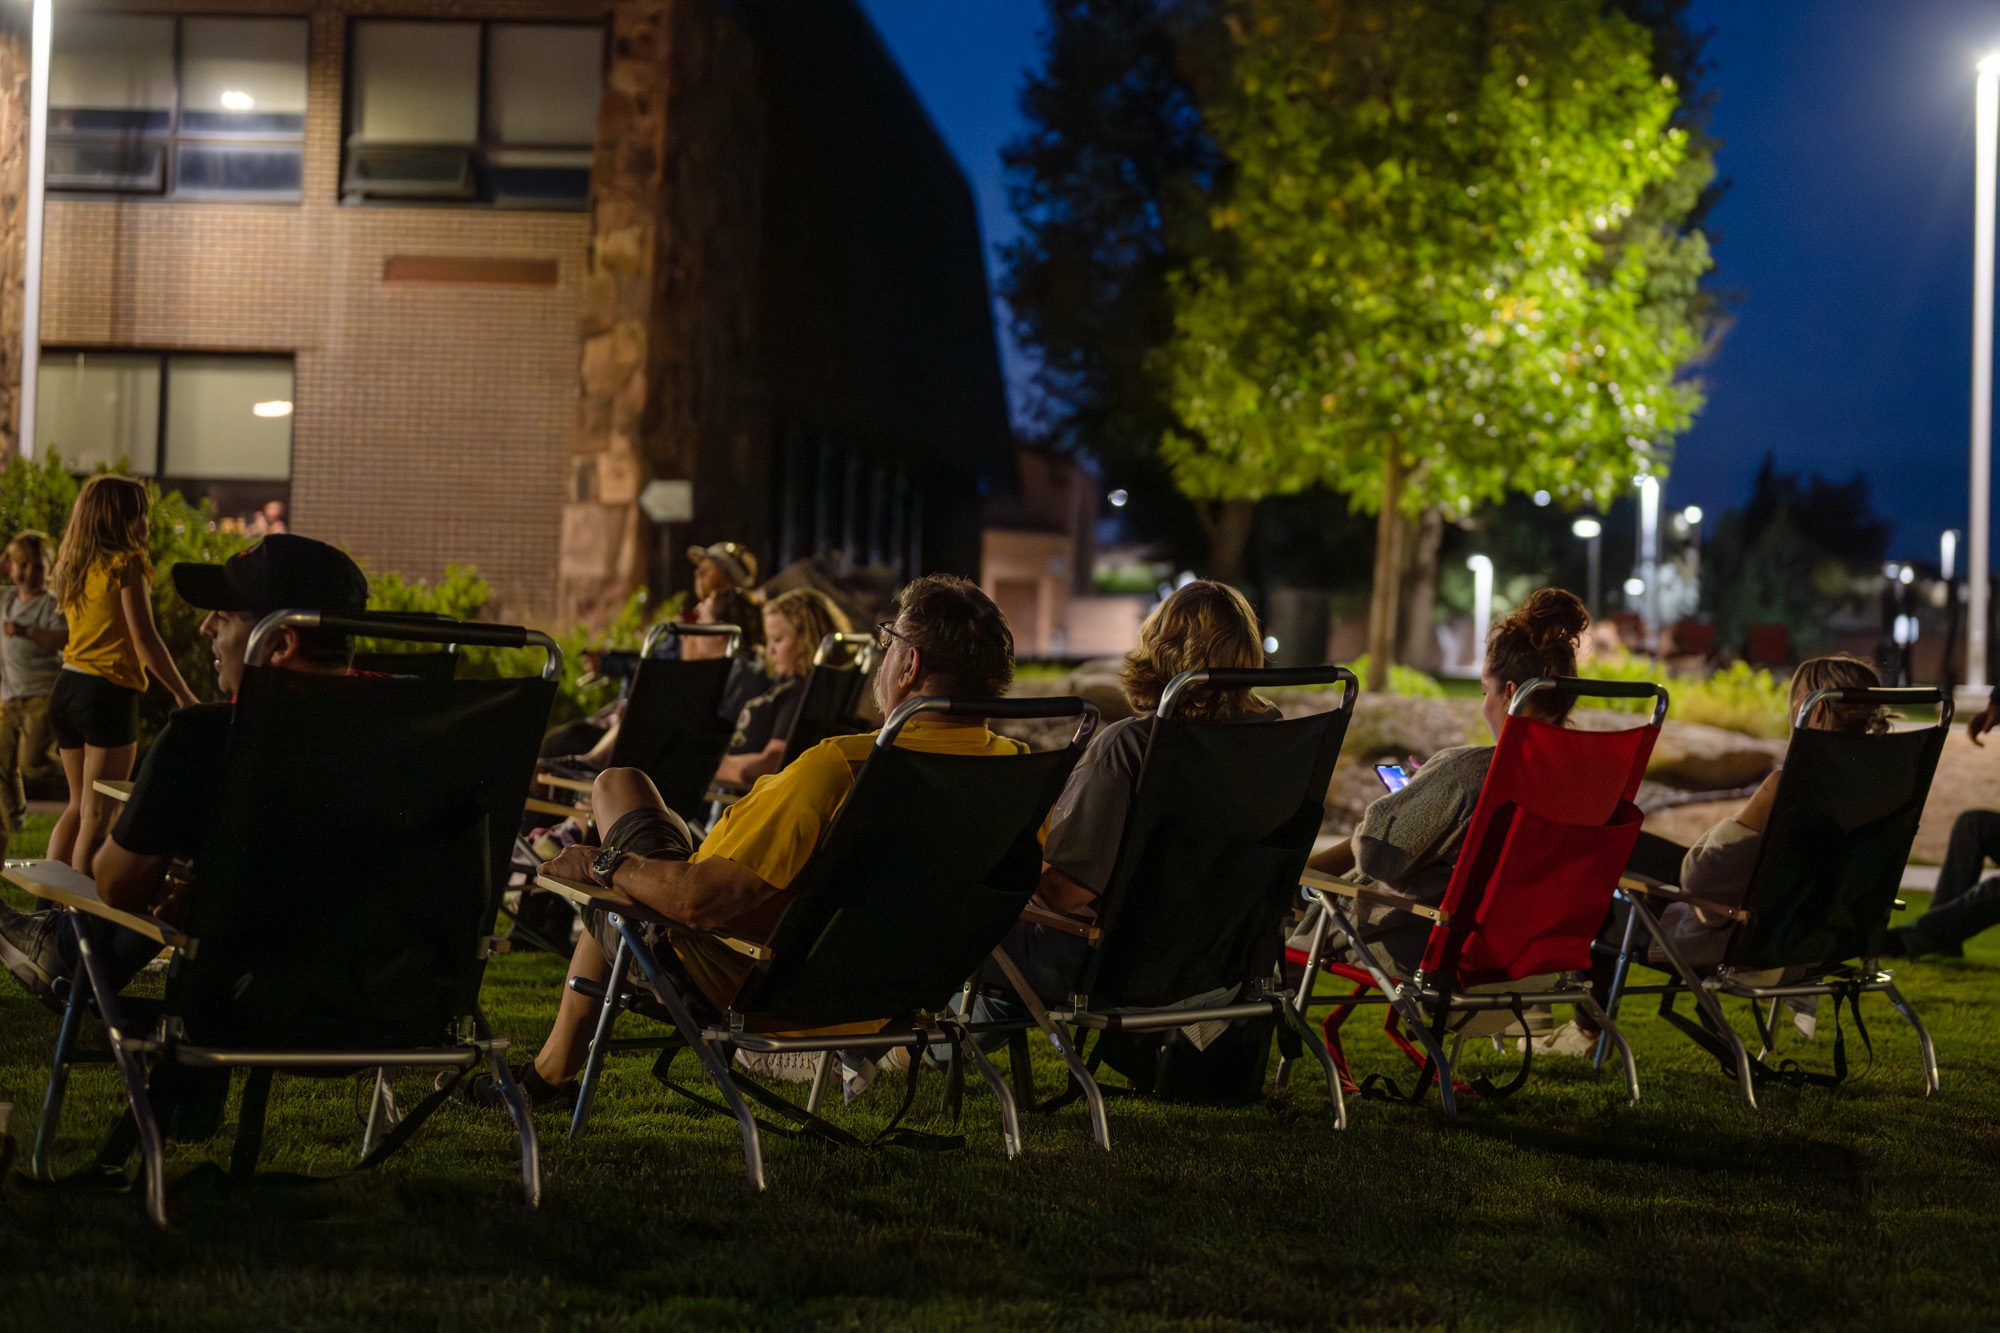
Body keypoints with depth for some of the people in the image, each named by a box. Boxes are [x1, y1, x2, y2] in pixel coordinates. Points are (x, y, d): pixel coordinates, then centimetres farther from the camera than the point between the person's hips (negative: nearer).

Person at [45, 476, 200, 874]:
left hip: (65, 688, 8)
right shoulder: (126, 564, -11)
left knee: (78, 806, 18)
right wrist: (185, 696, -10)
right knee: (96, 816, -4)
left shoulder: (73, 568, 13)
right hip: (108, 693, -8)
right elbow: (145, 640, -15)